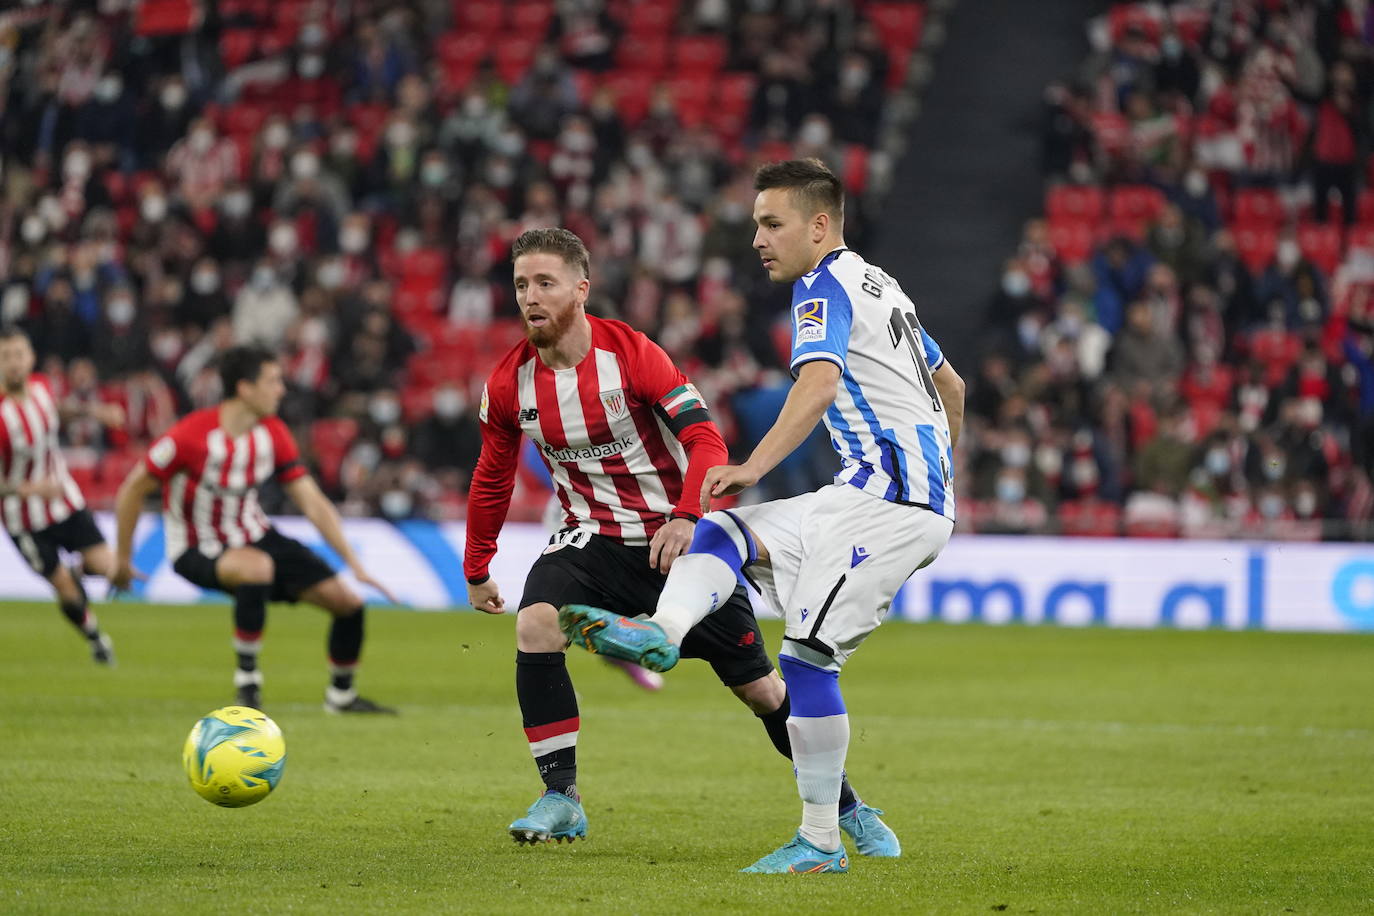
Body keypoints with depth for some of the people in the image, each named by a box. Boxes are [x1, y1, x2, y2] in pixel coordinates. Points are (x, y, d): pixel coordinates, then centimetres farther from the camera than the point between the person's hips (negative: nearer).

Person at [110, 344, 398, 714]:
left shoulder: (273, 434, -7)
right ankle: (247, 682, -22)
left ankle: (341, 694, 24)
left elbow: (312, 503, -4)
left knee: (348, 603, -2)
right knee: (258, 567, -41)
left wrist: (354, 563, -10)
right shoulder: (191, 436, -25)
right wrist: (122, 559, -6)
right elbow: (131, 492, -14)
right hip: (198, 550, -6)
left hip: (254, 535, 6)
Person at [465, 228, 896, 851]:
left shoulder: (632, 355, -17)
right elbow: (492, 479, 11)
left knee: (759, 687, 2)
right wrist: (476, 570, 16)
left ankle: (846, 805, 21)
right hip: (594, 537, 3)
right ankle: (560, 799, -21)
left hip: (680, 537, -3)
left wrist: (686, 518, -37)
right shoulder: (508, 384, -5)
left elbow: (704, 439, -21)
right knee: (535, 623, -28)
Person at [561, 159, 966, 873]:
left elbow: (819, 386, -27)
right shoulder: (878, 285, 23)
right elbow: (951, 387, 32)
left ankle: (821, 842, -12)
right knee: (723, 532, 8)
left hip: (887, 495, -10)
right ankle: (660, 635, -19)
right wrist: (937, 475, 42)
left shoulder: (823, 285, -7)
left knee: (807, 655, -14)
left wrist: (754, 466, -37)